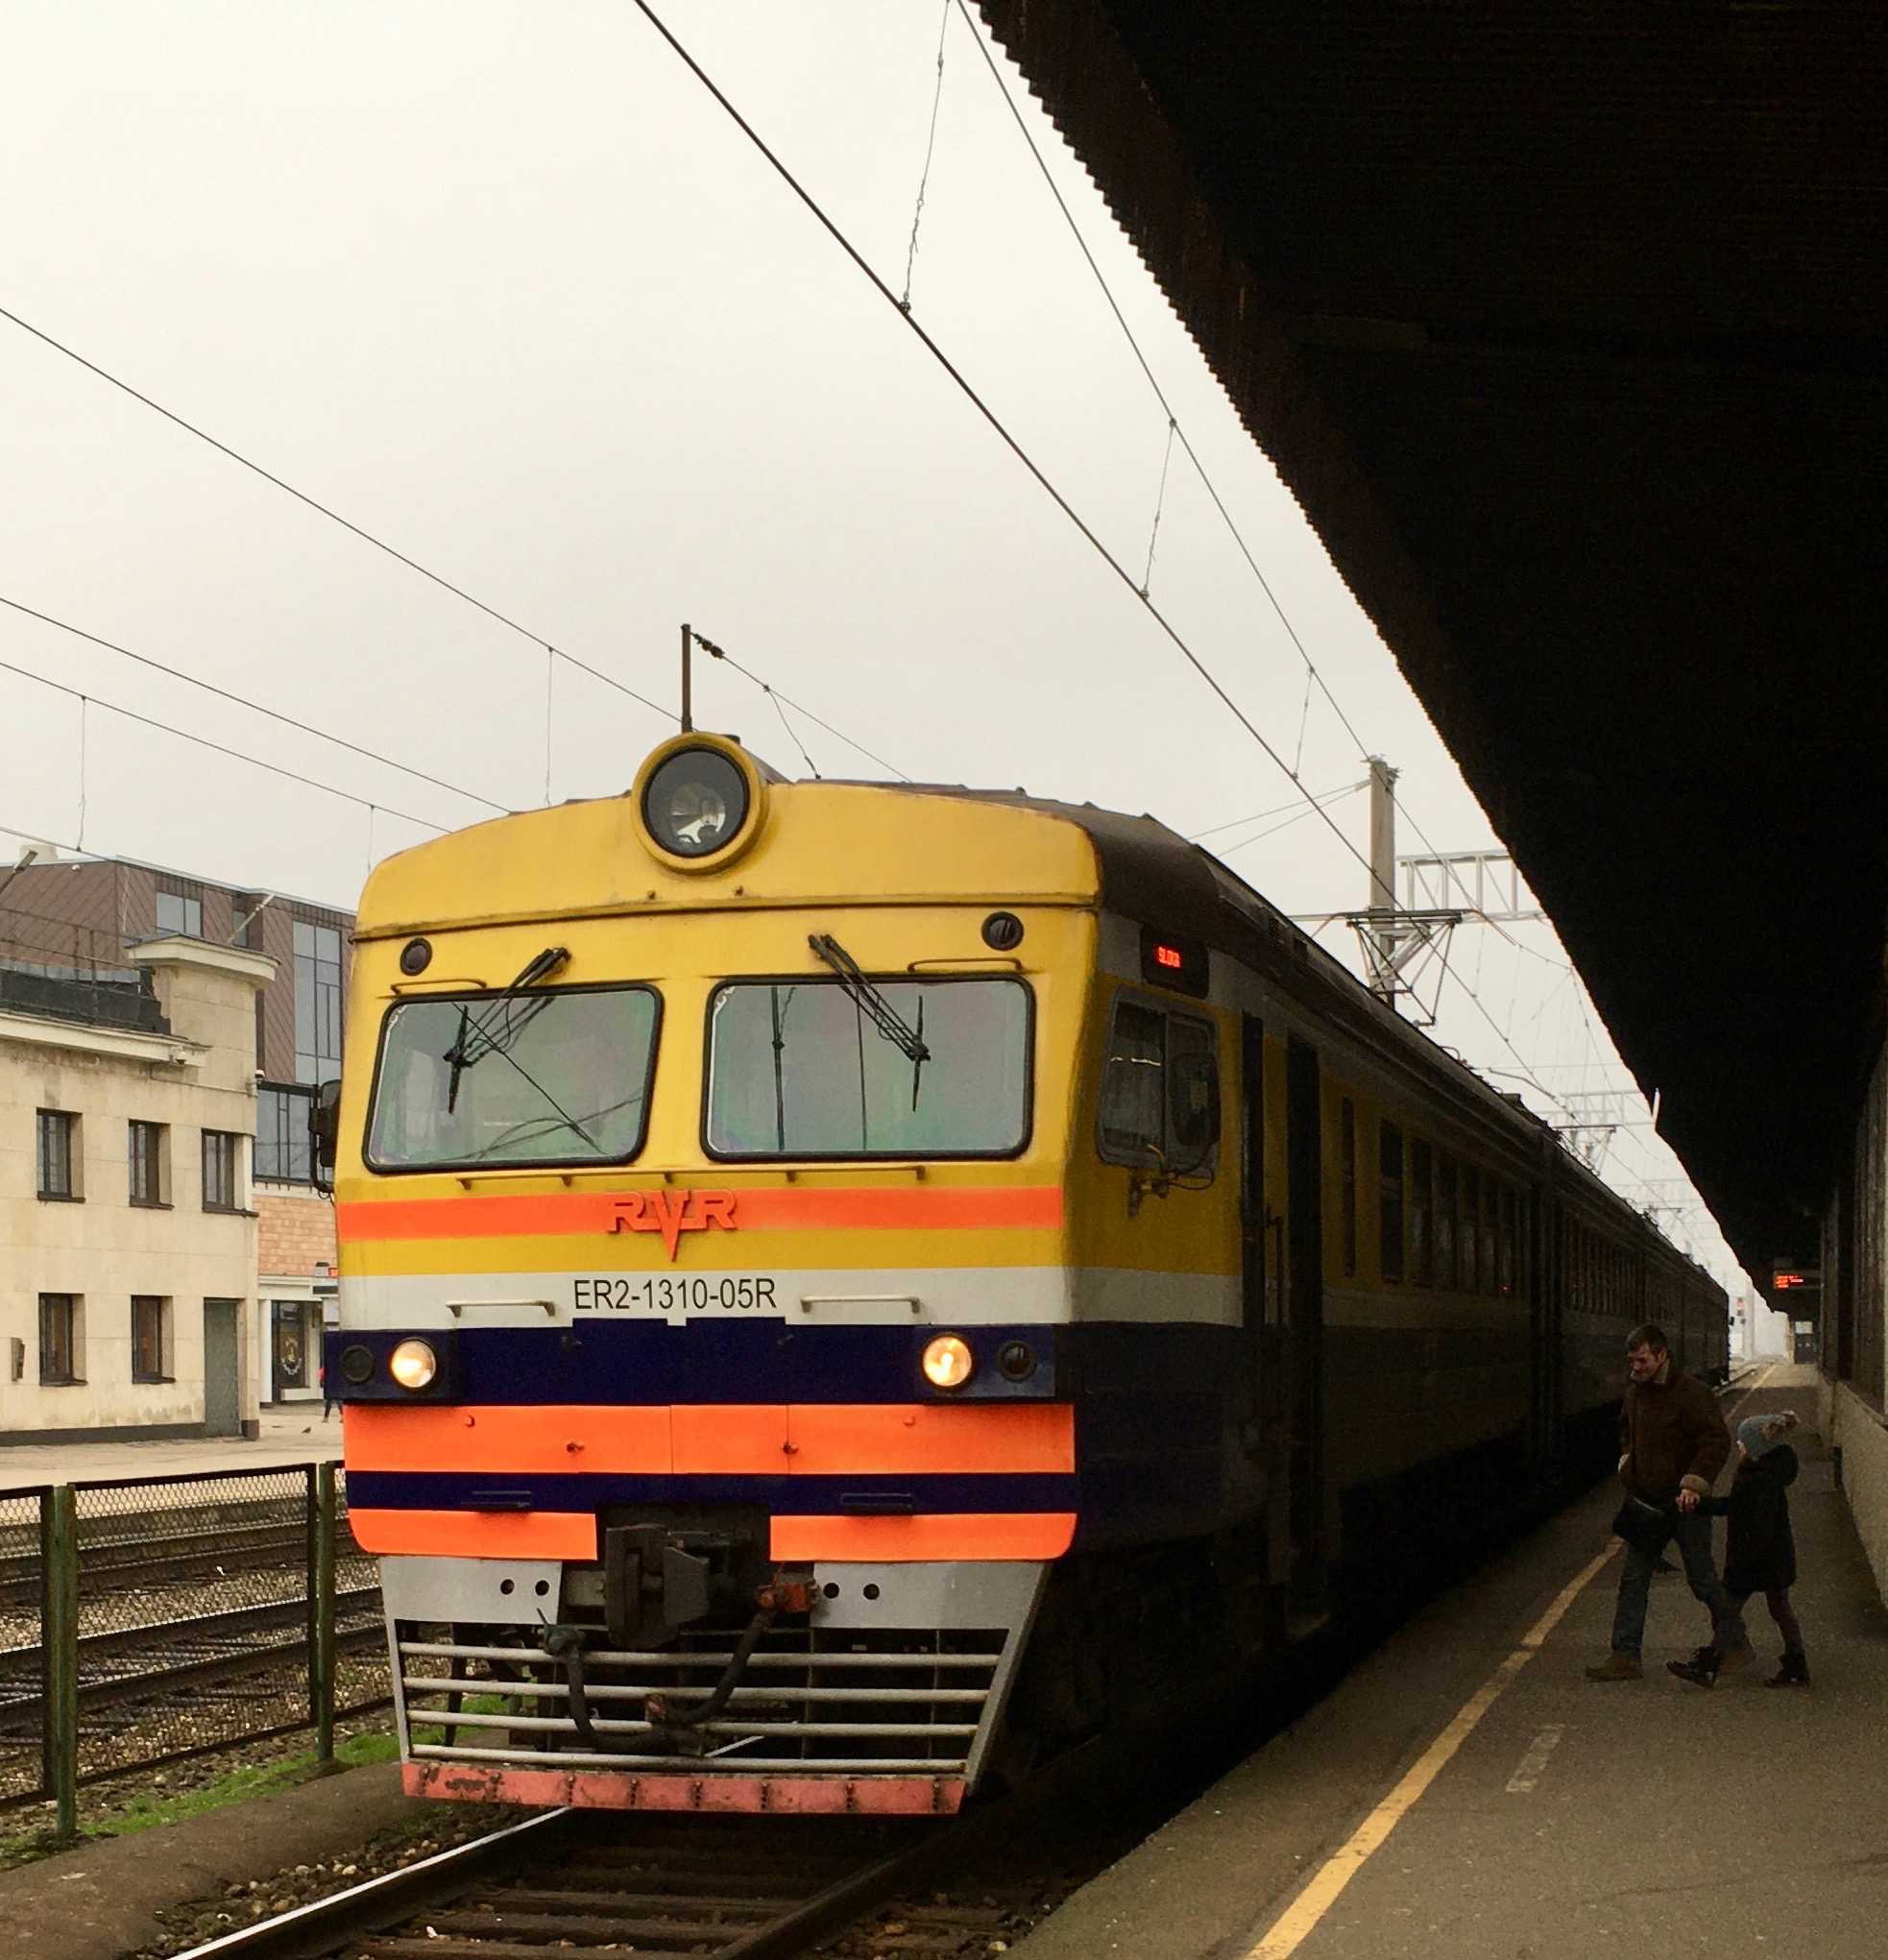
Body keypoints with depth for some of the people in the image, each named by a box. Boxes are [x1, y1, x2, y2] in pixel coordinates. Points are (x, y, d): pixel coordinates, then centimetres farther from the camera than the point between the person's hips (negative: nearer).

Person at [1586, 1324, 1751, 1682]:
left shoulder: (1691, 1393, -15)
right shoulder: (1635, 1392, 9)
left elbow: (1717, 1442, -18)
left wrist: (1694, 1484, -25)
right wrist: (1627, 1464, 12)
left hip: (1685, 1503, -7)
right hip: (1647, 1502, 7)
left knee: (1702, 1579, 2)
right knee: (1633, 1578, 3)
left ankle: (1734, 1643, 22)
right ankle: (1625, 1656, 6)